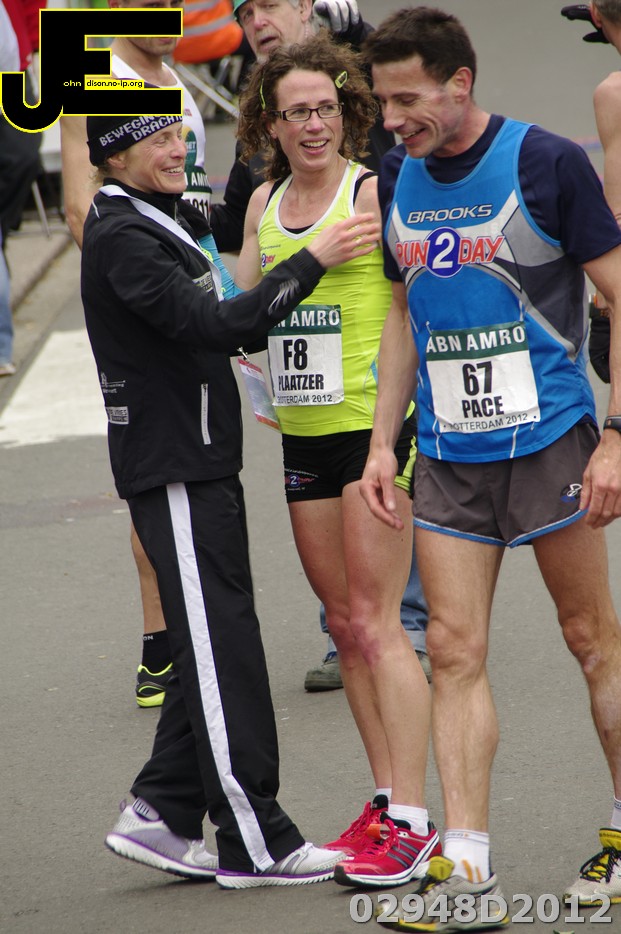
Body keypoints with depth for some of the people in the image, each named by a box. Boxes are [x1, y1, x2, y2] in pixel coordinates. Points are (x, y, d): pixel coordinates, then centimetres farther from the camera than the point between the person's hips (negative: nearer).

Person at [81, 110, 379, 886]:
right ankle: (255, 844, -3)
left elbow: (213, 326, 24)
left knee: (213, 649, 12)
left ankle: (160, 815, 18)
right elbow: (212, 326, -24)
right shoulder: (118, 237, -15)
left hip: (201, 463, 10)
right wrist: (312, 261, -23)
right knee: (222, 651, -7)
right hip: (171, 468, -10)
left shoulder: (160, 220, 17)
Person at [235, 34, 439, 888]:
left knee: (375, 623, -10)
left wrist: (408, 430, -14)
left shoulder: (375, 192, -8)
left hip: (375, 422, -7)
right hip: (303, 432, 7)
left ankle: (411, 821, -8)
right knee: (344, 624, 10)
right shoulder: (265, 204, 12)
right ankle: (384, 802, 18)